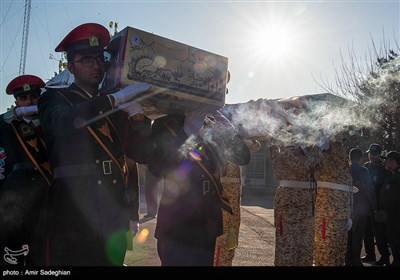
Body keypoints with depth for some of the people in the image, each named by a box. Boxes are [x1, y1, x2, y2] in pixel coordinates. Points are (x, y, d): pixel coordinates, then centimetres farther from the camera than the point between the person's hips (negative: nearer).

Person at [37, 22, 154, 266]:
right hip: (71, 219, -3)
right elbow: (60, 120, -19)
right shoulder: (54, 98, 5)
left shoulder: (117, 108, 15)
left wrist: (137, 117, -8)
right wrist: (115, 98, -24)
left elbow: (144, 154, 9)